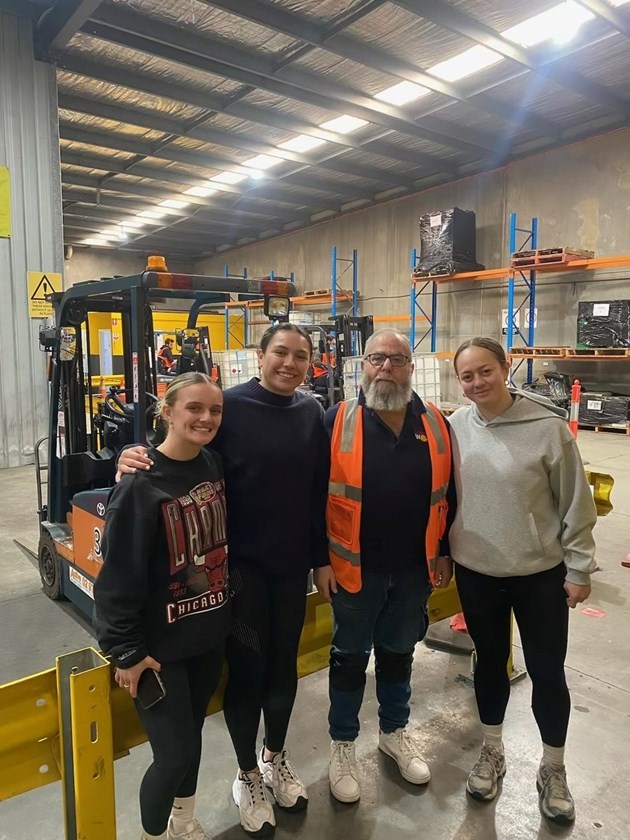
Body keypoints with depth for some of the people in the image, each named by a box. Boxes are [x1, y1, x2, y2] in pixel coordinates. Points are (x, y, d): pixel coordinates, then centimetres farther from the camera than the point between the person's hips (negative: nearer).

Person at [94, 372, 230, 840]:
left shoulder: (214, 465, -2)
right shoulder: (141, 484, -22)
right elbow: (119, 576, -18)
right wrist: (127, 651, -14)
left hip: (210, 635, 6)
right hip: (159, 646, -6)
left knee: (191, 735, 22)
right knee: (176, 752, 4)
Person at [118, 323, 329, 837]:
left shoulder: (311, 413, 1)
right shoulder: (231, 406, -13)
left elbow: (319, 493, 5)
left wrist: (322, 556, 8)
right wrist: (137, 456, -31)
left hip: (292, 562, 4)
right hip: (241, 563, -4)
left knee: (284, 664, 18)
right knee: (246, 668, 9)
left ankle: (276, 759, 44)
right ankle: (247, 776, 35)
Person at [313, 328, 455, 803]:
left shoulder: (436, 425, 0)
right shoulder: (338, 422, -10)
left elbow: (448, 494, 7)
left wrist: (445, 552, 7)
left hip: (415, 568, 3)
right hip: (356, 567, -3)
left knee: (399, 652, 21)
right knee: (350, 655, 13)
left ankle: (394, 731, 43)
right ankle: (343, 743, 34)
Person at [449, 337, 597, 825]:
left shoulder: (548, 426, -15)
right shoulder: (455, 427, -4)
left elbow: (576, 502, -8)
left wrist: (579, 568, -4)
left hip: (540, 574, -2)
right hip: (476, 573, 3)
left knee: (548, 673, 11)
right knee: (490, 662, 19)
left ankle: (553, 770, 36)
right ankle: (492, 754, 40)